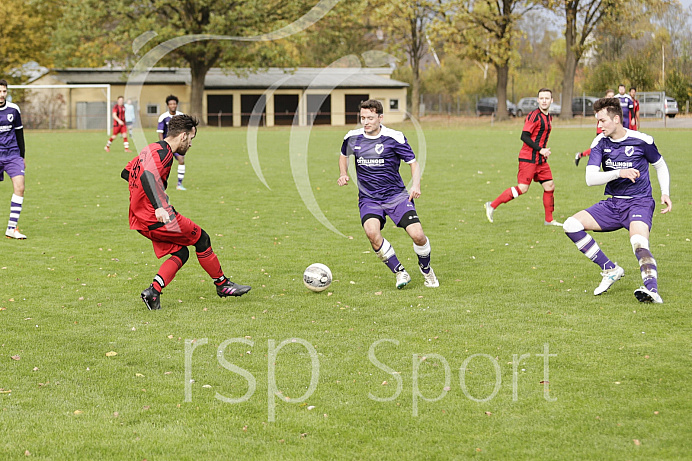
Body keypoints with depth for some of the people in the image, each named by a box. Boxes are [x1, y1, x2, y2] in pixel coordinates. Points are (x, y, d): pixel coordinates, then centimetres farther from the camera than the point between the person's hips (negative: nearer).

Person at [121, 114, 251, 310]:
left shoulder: (151, 149, 14)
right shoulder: (163, 152, -15)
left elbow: (126, 172, 24)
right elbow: (148, 175, -33)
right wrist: (159, 206, -42)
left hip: (139, 219, 10)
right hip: (157, 218, -10)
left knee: (180, 252, 13)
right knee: (201, 238, 5)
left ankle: (153, 291, -3)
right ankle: (222, 284, 16)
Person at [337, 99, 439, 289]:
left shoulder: (394, 138, -8)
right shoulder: (352, 138, 2)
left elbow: (413, 162, -1)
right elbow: (344, 155, 24)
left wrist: (416, 184, -18)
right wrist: (343, 174, 5)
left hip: (396, 195, -1)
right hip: (368, 199, 1)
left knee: (417, 235, -16)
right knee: (371, 232, -29)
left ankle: (426, 270, 18)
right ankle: (400, 272, -9)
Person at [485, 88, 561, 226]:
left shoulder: (548, 117, 14)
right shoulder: (534, 115, -13)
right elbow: (524, 136, -18)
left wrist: (544, 151, 10)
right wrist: (540, 150, -19)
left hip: (541, 160, 9)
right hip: (528, 158, -9)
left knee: (549, 186, 5)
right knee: (522, 188, -12)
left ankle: (549, 220, 15)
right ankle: (492, 205, -3)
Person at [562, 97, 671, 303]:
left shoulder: (642, 141, -8)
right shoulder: (600, 143, -2)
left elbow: (660, 165, 11)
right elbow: (590, 178, -13)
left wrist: (665, 193, -3)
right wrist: (619, 173, -28)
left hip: (639, 203, -5)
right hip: (612, 205, 5)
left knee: (639, 244, -32)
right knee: (571, 225, -11)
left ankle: (652, 290, -48)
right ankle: (610, 269, -3)